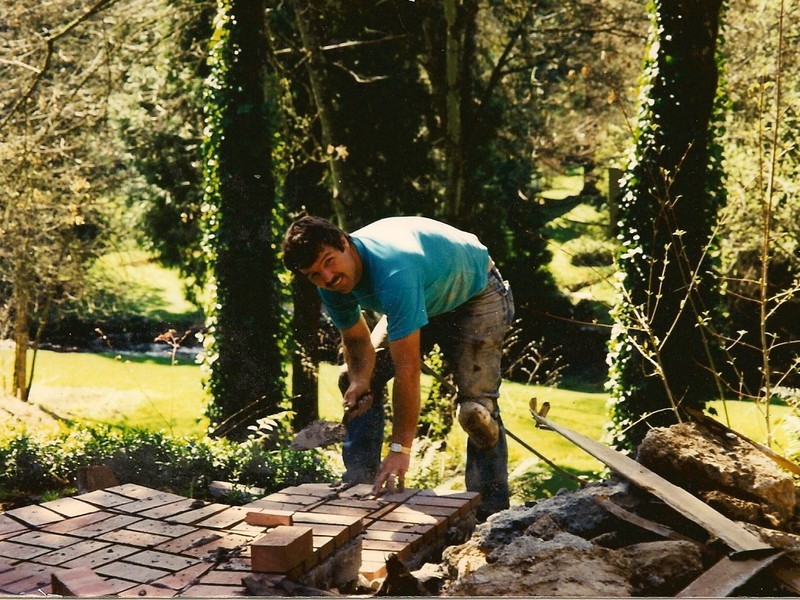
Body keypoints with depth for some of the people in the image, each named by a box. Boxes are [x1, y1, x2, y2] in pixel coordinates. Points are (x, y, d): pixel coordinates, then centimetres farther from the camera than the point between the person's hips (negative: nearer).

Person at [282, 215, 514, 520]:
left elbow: (408, 368, -45)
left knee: (476, 407, -21)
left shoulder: (392, 272, -44)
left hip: (477, 297, -8)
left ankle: (491, 514, -11)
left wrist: (400, 448, -45)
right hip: (423, 301, 8)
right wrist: (359, 380, -26)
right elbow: (356, 339, -3)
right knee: (355, 383, 0)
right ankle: (357, 482, 7)